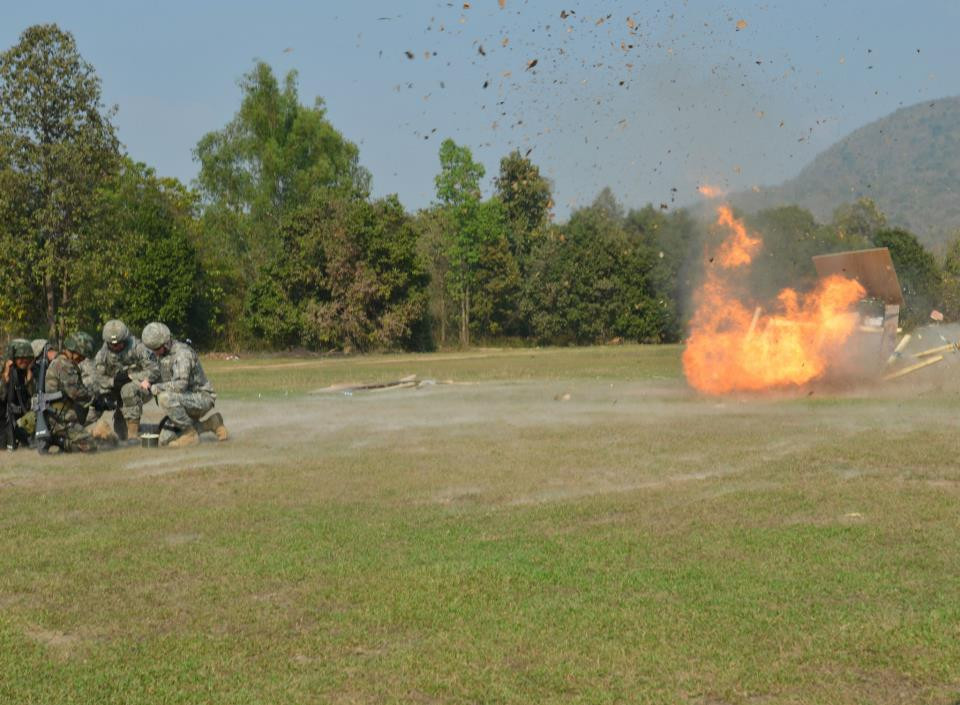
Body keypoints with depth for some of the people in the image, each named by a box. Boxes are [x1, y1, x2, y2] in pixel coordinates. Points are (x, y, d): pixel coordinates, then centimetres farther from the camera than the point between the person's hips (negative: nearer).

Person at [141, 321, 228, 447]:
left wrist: (155, 388, -25)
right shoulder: (163, 354, 7)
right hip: (187, 400, 10)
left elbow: (180, 385, -33)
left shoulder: (182, 353, -23)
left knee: (165, 398, -34)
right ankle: (210, 424, 14)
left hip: (202, 398, -10)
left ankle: (190, 434, -16)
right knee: (165, 440, 2)